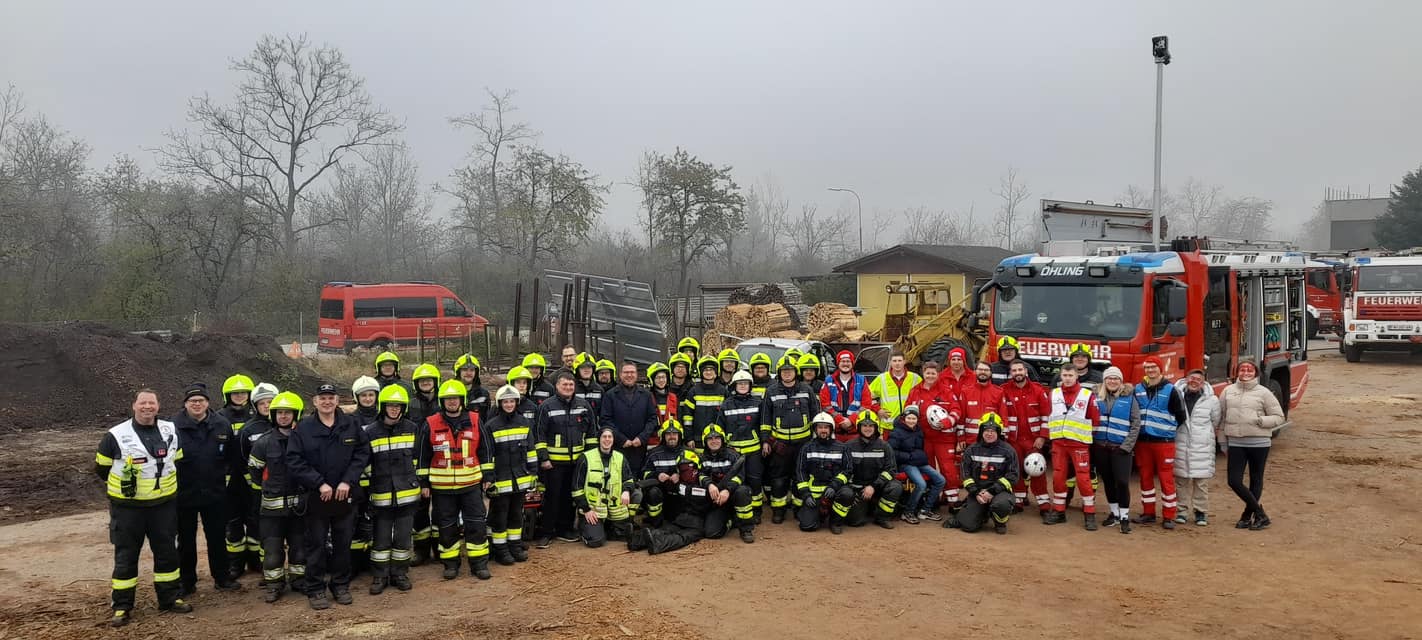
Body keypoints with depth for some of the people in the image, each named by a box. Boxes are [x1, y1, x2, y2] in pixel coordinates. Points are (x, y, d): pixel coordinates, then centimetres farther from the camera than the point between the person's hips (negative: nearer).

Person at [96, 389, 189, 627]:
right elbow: (101, 468, 2)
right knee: (126, 556, 3)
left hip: (164, 505, 3)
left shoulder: (171, 431, 3)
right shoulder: (116, 435, -8)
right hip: (127, 507, -3)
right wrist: (122, 484, 4)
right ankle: (122, 607, 12)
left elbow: (178, 460, 18)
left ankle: (170, 598, 23)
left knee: (167, 552, 11)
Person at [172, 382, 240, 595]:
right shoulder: (173, 426, -10)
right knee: (186, 540, 11)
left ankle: (222, 578, 25)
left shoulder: (222, 425, -2)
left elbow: (234, 456, 8)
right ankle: (186, 582, 23)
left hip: (215, 493, 2)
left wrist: (234, 473, 7)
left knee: (217, 538, 12)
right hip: (184, 494, -2)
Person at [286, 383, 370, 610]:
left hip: (345, 495, 2)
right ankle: (315, 589, 16)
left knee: (343, 542, 11)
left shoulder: (351, 425, 1)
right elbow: (294, 460, -8)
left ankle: (341, 585, 24)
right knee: (316, 544, 5)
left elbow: (362, 453, 0)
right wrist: (319, 483, -15)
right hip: (315, 496, -2)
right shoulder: (303, 427, -4)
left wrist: (348, 482, -11)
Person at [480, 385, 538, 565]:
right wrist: (487, 478, -11)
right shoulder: (490, 426, -8)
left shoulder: (525, 422, 6)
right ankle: (500, 550, 13)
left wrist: (533, 473, 8)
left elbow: (531, 449, 10)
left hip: (520, 479, 4)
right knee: (499, 515, 4)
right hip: (500, 480, -4)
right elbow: (486, 454, -9)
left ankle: (516, 546, 25)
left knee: (517, 514, 14)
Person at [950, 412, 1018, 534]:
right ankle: (982, 514, 24)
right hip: (977, 491, 2)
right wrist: (976, 492, -9)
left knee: (1001, 504, -38)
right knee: (969, 526, -13)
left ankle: (1000, 523, -2)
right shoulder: (972, 450, 6)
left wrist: (992, 491, -15)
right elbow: (965, 474, 5)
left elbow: (1012, 476, -5)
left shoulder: (1007, 450, -1)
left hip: (999, 491, -2)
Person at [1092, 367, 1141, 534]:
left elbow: (1136, 424, -3)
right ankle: (1114, 513, 23)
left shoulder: (1129, 398, -1)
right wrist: (1093, 442, 0)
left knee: (1122, 482, -8)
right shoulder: (1098, 398, 8)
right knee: (1108, 481, 10)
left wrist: (1127, 446, -9)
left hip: (1120, 448, -3)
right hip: (1101, 447, 3)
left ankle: (1124, 517, 2)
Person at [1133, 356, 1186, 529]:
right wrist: (1140, 428, 8)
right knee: (1145, 477, 10)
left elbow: (1181, 416, 0)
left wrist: (1167, 429, 3)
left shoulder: (1170, 390, -4)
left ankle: (1168, 516, 5)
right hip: (1142, 441, 4)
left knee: (1166, 478, -1)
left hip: (1164, 441, -4)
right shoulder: (1138, 389, 6)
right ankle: (1148, 513, 20)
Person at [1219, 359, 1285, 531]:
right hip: (1235, 443, 3)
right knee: (1234, 481, -3)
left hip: (1258, 443, -3)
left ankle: (1247, 515, 20)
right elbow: (1219, 415, 12)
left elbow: (1279, 417, -1)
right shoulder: (1228, 391, 6)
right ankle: (1259, 514, 10)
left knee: (1256, 480, 8)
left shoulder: (1263, 392, -2)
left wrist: (1261, 421, -17)